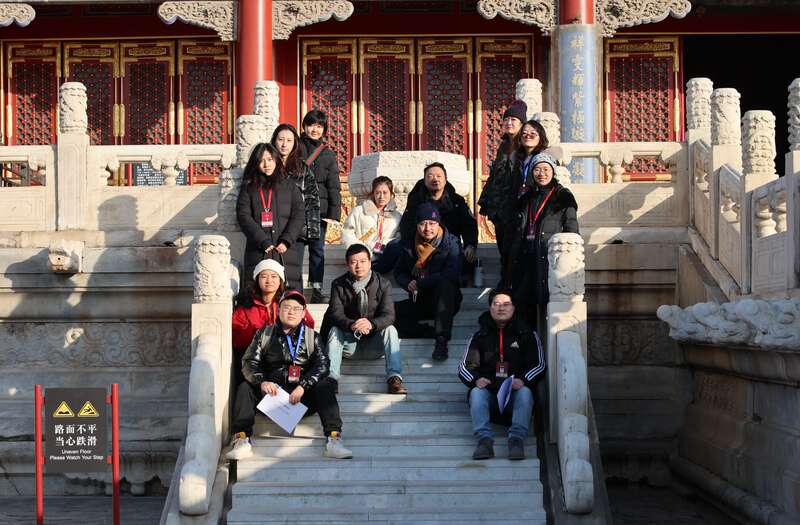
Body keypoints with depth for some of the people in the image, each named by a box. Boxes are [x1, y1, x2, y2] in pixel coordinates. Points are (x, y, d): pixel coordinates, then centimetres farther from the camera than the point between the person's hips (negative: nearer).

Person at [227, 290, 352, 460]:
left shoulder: (311, 336, 11)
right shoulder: (264, 334, 13)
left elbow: (322, 364, -3)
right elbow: (249, 362, 2)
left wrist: (303, 386, -19)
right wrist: (262, 382, -19)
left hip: (302, 395, -1)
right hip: (271, 393, 1)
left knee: (325, 386, -26)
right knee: (244, 388, -21)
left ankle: (334, 440, -35)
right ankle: (241, 441, -32)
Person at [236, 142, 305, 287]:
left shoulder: (290, 187, 15)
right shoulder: (248, 188, 13)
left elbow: (298, 216, 6)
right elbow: (244, 217, 2)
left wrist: (286, 241, -9)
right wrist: (264, 242, -10)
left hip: (285, 252, 1)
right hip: (257, 252, 0)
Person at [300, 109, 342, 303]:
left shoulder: (328, 154, 10)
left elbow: (334, 186, 7)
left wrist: (334, 213, -2)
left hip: (319, 209, 2)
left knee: (317, 249, 3)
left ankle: (316, 289, 8)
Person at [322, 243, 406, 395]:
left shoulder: (383, 284, -5)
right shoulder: (339, 285, -3)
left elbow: (388, 315, -17)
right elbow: (336, 313, -16)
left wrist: (371, 324, -40)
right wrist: (351, 325, -39)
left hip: (373, 343, 0)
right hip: (348, 341, 0)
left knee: (390, 330, -26)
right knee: (334, 330, -27)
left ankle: (394, 378, -35)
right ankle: (331, 378, -39)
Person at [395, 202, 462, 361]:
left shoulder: (451, 244, -9)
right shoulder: (410, 245, 6)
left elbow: (452, 275, -23)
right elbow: (399, 273, 15)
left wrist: (419, 283, -21)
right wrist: (408, 284, -10)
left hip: (445, 302, -4)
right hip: (419, 302, 5)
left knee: (445, 284, -38)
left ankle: (441, 339, -39)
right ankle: (432, 334, -25)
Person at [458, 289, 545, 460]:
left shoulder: (526, 334, 13)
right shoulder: (480, 336, 17)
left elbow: (539, 364, 5)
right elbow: (464, 367, 11)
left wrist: (523, 380, -16)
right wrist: (476, 380, -13)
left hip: (515, 393, -1)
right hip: (489, 392, 1)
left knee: (525, 392, -31)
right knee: (477, 392, -29)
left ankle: (517, 438, -43)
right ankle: (484, 439, -44)